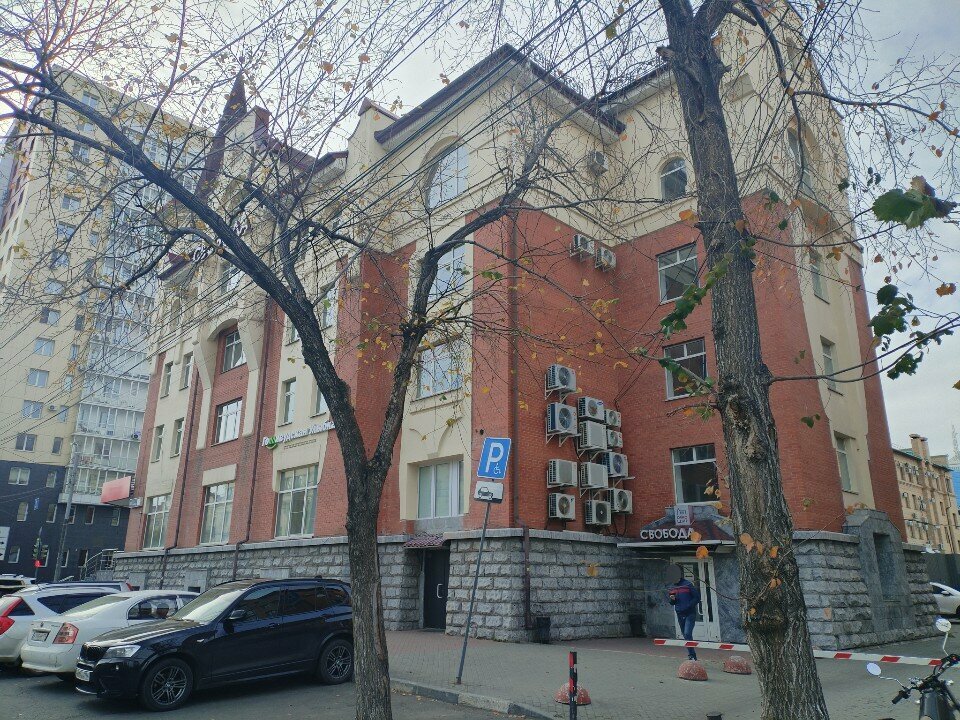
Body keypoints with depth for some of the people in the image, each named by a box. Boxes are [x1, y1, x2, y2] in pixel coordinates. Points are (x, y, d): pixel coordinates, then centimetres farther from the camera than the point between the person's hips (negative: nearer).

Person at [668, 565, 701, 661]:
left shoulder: (688, 585, -10)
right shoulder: (672, 587, 8)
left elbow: (697, 598, -9)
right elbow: (672, 602, 18)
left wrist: (688, 606, -18)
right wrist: (672, 599, -5)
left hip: (690, 614, -6)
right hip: (680, 615, 6)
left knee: (687, 634, -17)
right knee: (686, 636, 12)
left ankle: (692, 656, -7)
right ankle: (692, 656, 22)